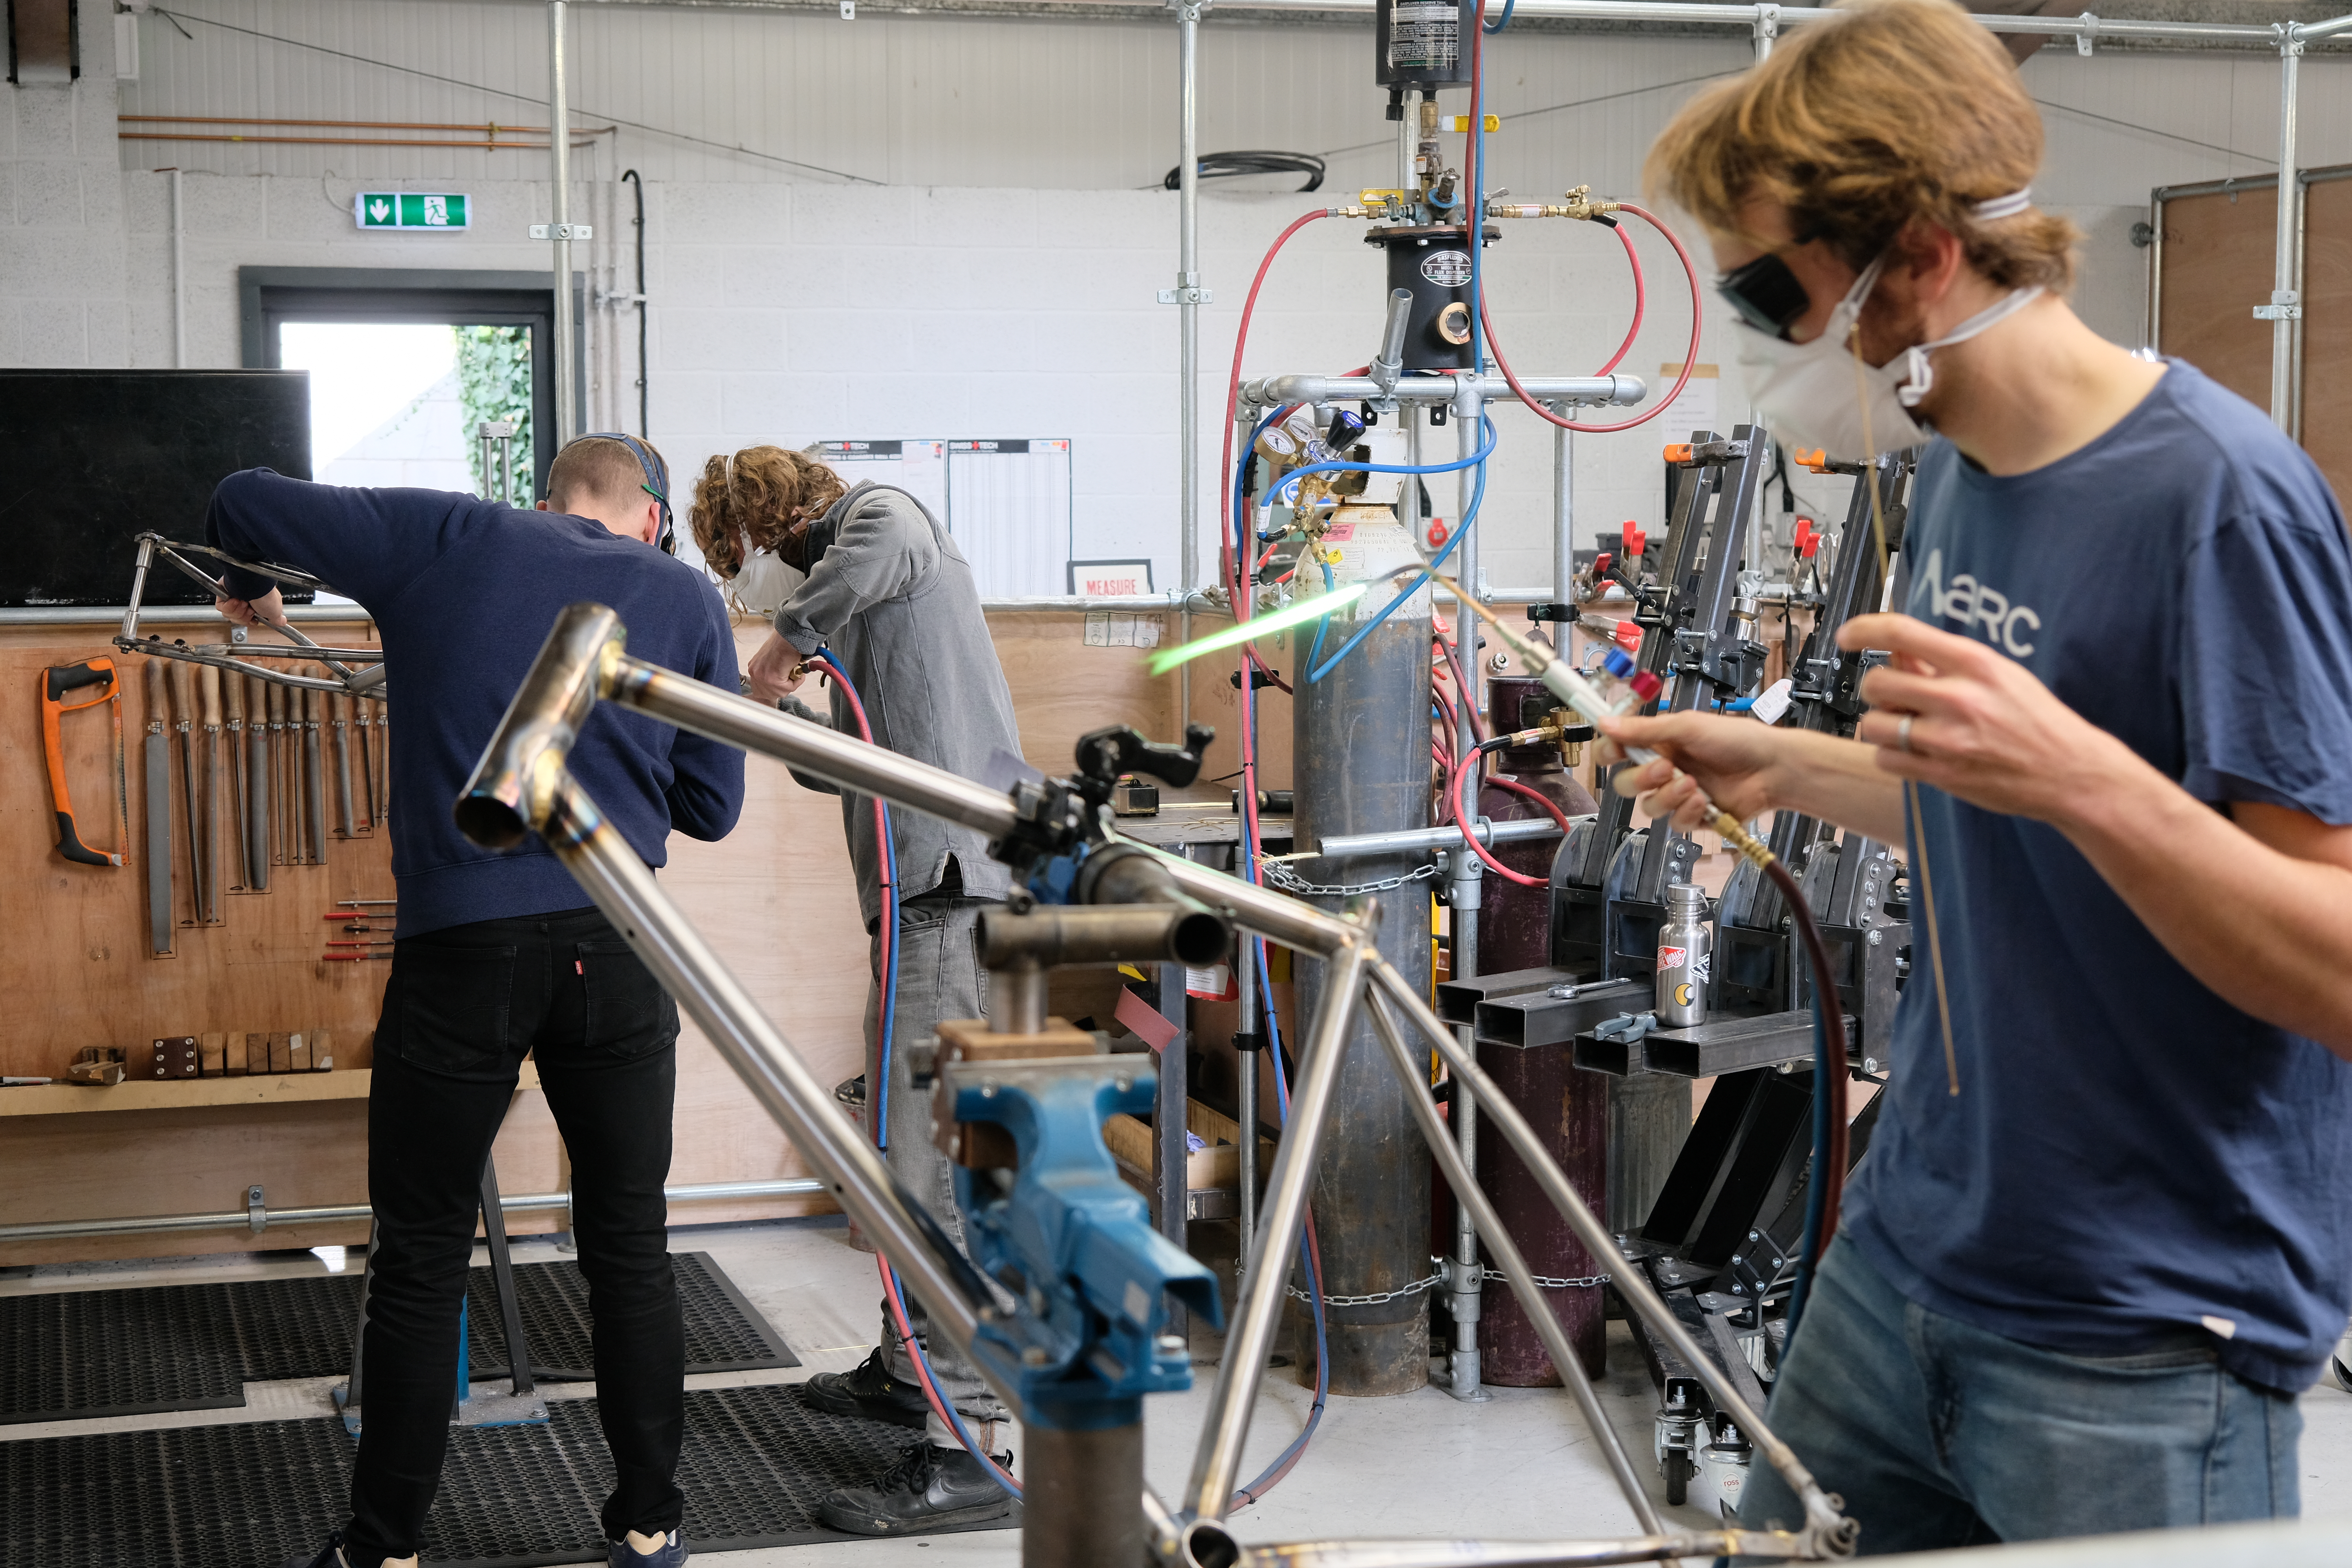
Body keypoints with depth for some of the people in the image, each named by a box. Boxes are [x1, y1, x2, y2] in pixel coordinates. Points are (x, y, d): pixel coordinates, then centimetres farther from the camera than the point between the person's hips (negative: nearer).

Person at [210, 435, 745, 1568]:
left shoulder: (445, 539, 7)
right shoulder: (685, 597, 9)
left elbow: (246, 501, 10)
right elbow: (712, 807, 11)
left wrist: (251, 587, 30)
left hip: (461, 947, -1)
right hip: (617, 951, 1)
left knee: (420, 1262, 9)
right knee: (630, 1249, 14)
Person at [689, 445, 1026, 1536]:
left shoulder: (876, 515, -1)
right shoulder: (849, 609, 27)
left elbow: (889, 542, -28)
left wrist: (788, 642, -17)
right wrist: (776, 710, 20)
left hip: (956, 887, -11)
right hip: (923, 891, 11)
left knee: (937, 1166, -12)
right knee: (901, 1146, 21)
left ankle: (966, 1447, -10)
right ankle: (909, 1371, 37)